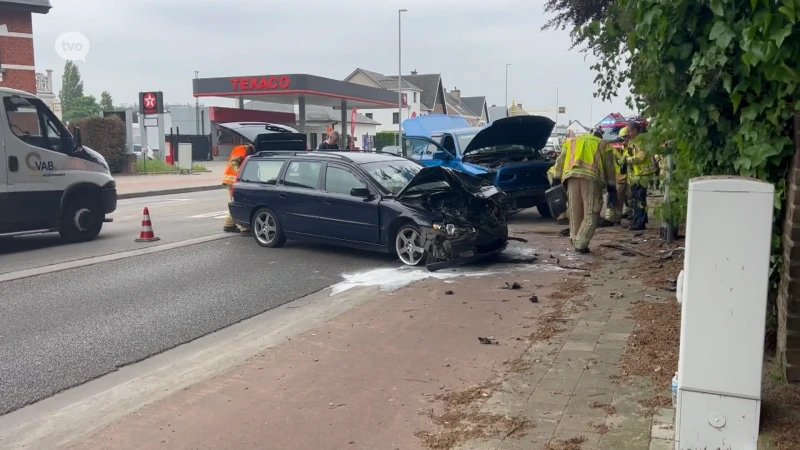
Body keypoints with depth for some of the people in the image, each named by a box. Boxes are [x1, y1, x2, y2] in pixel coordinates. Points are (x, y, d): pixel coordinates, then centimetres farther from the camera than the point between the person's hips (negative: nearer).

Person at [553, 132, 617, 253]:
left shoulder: (571, 142, 34)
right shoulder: (602, 144, 28)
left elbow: (560, 161, 21)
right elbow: (609, 168, 20)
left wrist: (556, 181, 17)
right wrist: (612, 189, 18)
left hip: (572, 176, 3)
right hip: (591, 177, -3)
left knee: (575, 212, 13)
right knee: (591, 214, 1)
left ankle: (576, 242, 17)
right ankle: (580, 244, -5)